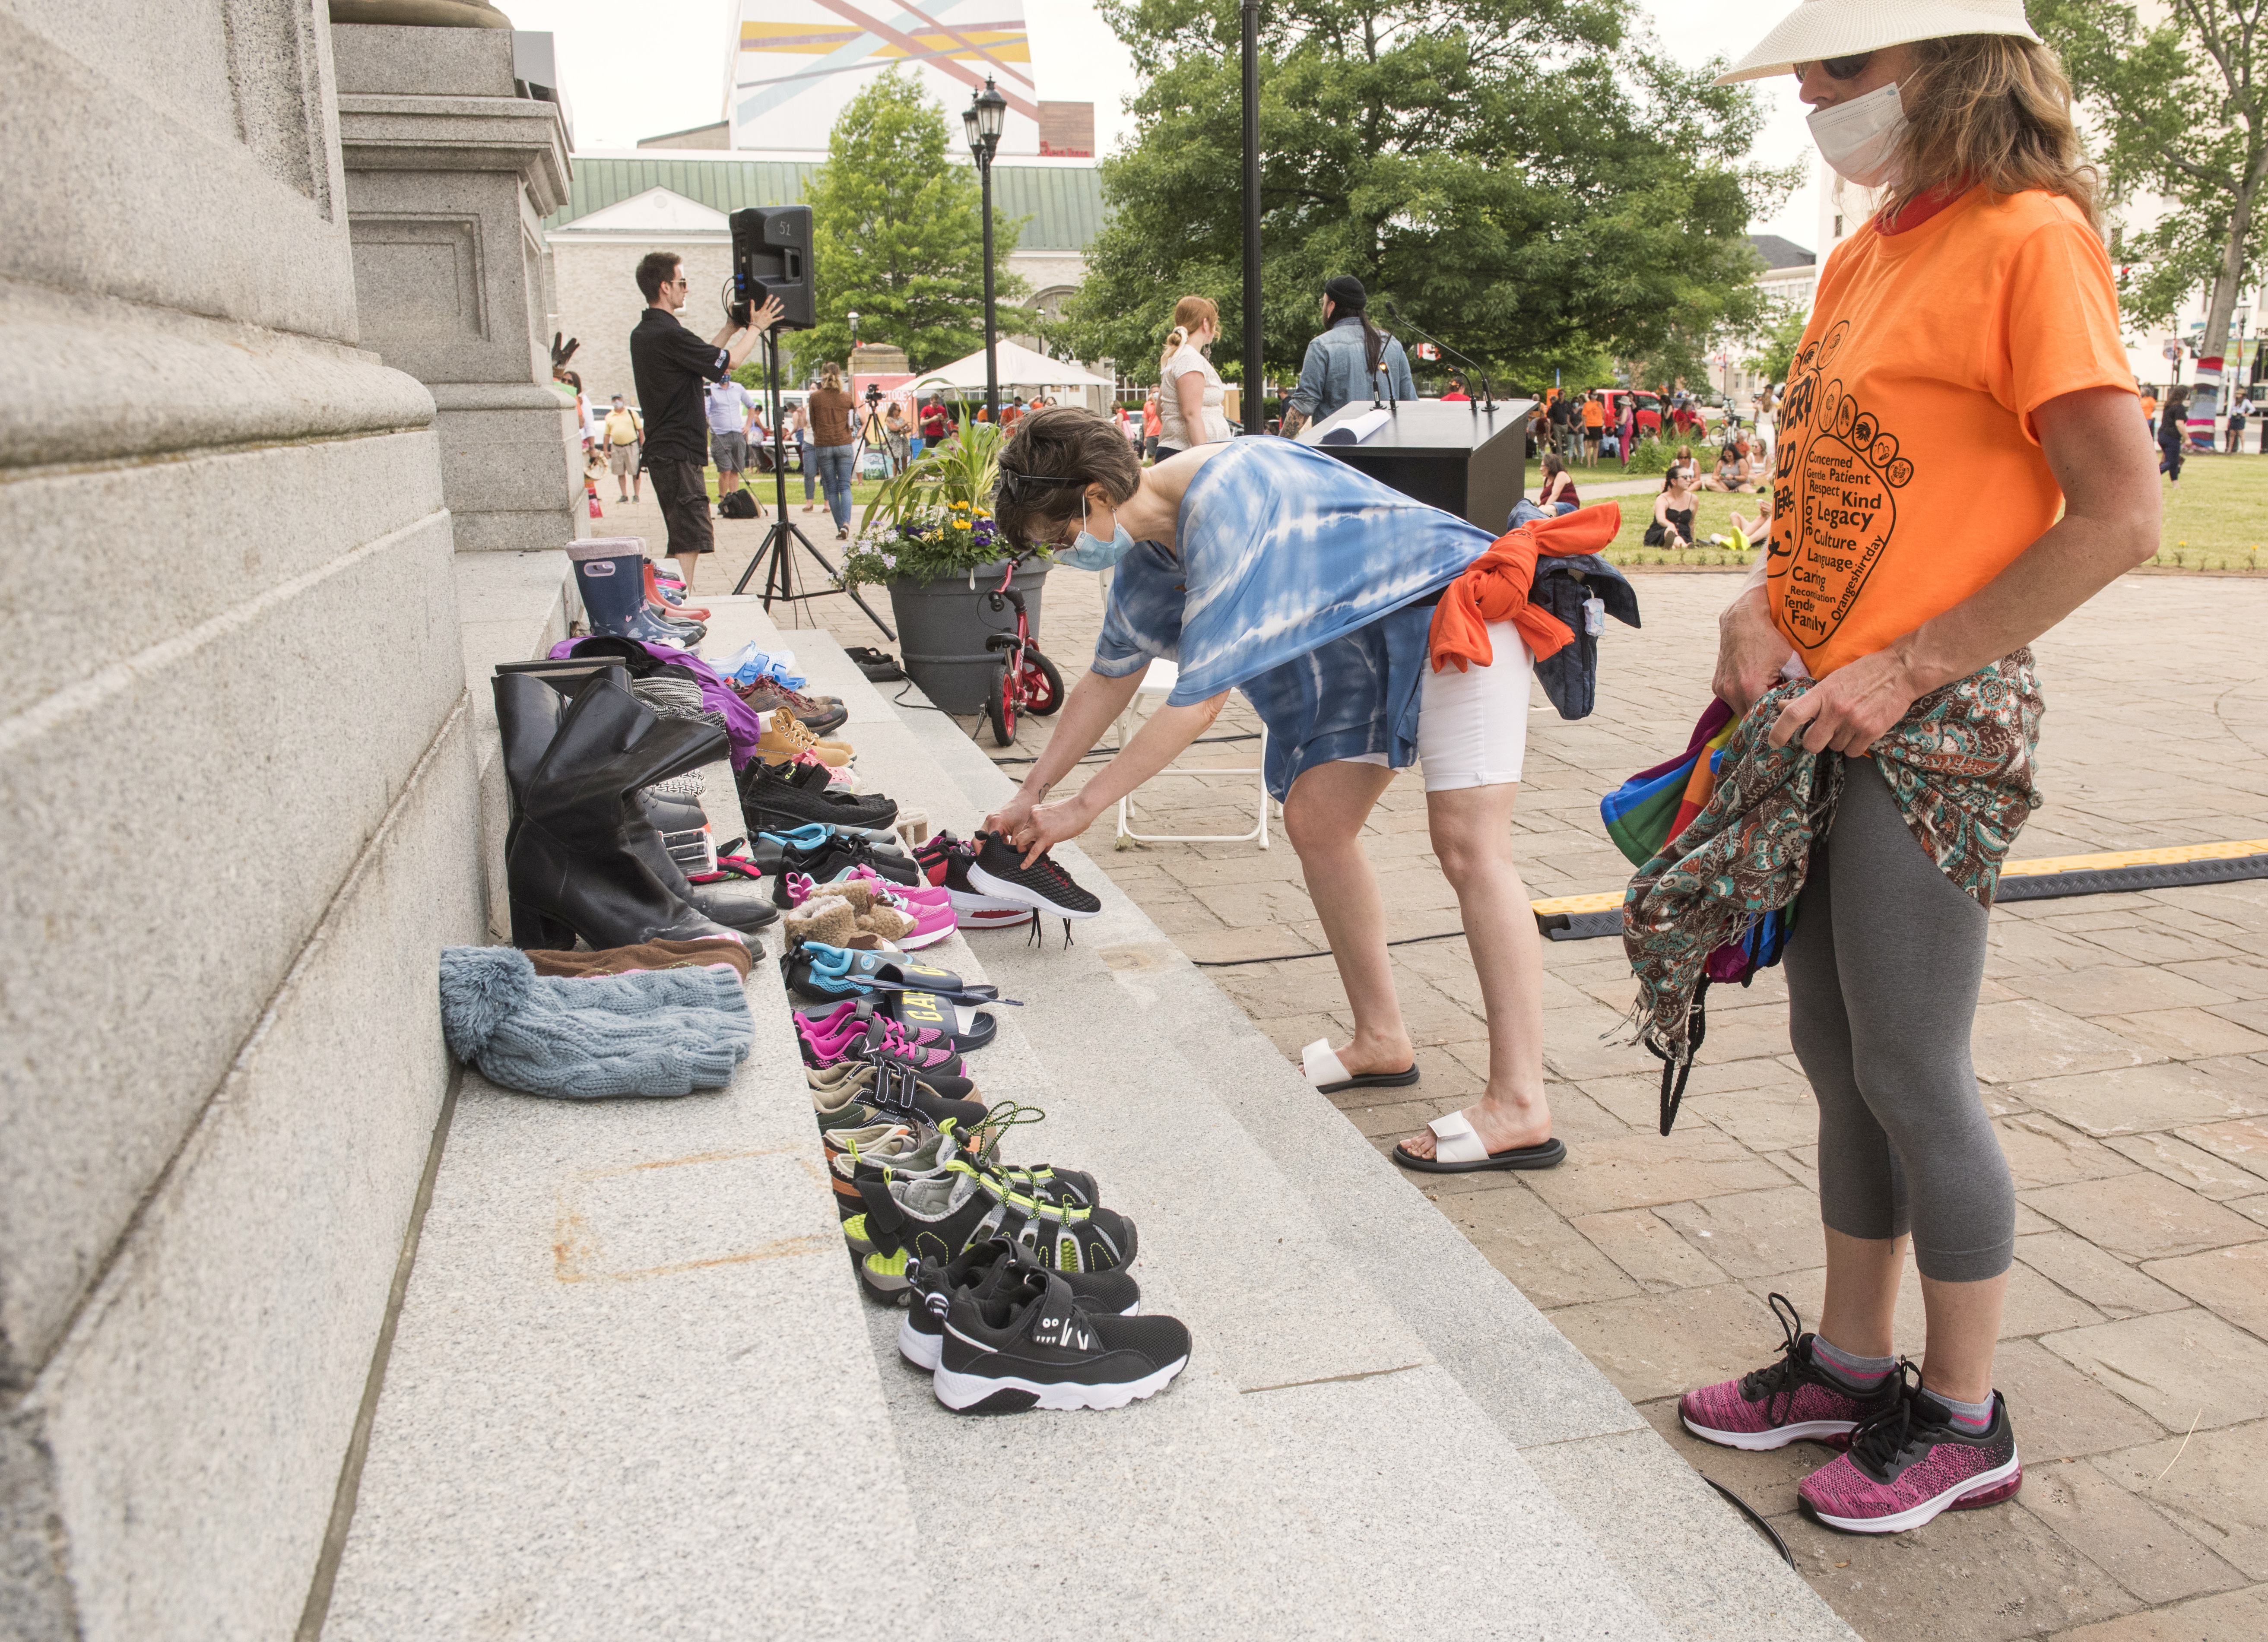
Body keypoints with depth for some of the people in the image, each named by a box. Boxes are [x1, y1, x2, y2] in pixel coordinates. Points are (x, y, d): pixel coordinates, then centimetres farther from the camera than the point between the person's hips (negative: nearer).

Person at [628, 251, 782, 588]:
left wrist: (731, 328, 25)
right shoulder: (668, 334, -16)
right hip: (678, 453, -10)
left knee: (683, 541, 15)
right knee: (690, 540, -9)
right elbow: (729, 362, -9)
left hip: (662, 450, 10)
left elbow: (702, 358, 24)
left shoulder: (643, 334, 14)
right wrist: (755, 327, 6)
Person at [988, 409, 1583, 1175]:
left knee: (1469, 848, -17)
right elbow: (1109, 678, 17)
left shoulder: (1224, 504, -28)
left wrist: (1083, 807, -20)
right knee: (1314, 822, 6)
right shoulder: (1149, 552, 3)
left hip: (1453, 613, -10)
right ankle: (1381, 1043, 18)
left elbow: (1199, 701, -28)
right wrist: (1029, 796, 18)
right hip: (1363, 644, 10)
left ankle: (1519, 1109, -17)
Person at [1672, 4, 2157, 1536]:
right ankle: (1852, 1359, 31)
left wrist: (1905, 670, -17)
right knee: (1838, 1056, 14)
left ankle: (1964, 1418, 20)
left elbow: (2121, 517, -16)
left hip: (1938, 726, -8)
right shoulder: (1863, 258, 15)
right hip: (1823, 723, 8)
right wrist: (1760, 607, 0)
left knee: (1911, 1075, 0)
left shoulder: (2030, 238, -10)